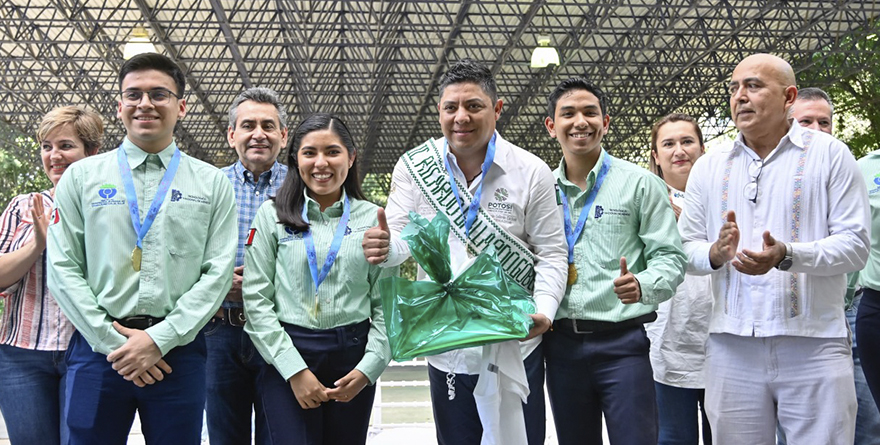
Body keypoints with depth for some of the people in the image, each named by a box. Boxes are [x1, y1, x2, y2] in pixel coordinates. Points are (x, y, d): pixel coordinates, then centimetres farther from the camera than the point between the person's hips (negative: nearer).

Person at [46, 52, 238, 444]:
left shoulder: (212, 184, 7)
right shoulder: (81, 177, 8)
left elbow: (218, 272, 0)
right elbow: (63, 269, 2)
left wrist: (159, 339, -9)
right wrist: (112, 341, -7)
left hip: (178, 350, 0)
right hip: (99, 346, 0)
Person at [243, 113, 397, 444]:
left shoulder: (373, 218, 6)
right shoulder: (272, 215, 4)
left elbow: (386, 303, 5)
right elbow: (256, 299, -2)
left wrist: (368, 368, -7)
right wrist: (294, 370, -9)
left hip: (353, 358, 2)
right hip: (286, 358, -1)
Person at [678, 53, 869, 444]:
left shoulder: (829, 155, 2)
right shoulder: (708, 168, 13)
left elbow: (855, 244, -6)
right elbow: (685, 248, 10)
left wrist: (786, 256, -21)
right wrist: (716, 253, -13)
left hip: (814, 347, -3)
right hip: (732, 348, 3)